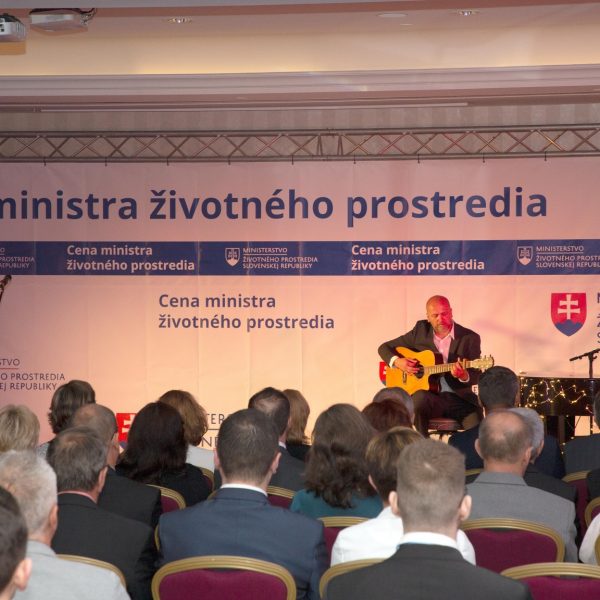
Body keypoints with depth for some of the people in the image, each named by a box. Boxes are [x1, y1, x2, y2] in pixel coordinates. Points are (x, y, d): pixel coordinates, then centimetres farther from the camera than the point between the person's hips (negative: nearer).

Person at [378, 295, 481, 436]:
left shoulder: (470, 338, 3)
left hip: (459, 397, -1)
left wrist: (463, 376, -26)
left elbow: (476, 377, -2)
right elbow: (384, 347, 15)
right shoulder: (421, 330, 8)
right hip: (430, 396, 1)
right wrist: (397, 362, -6)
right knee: (420, 397, -36)